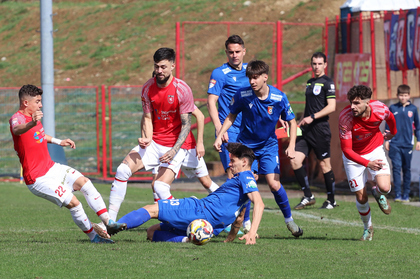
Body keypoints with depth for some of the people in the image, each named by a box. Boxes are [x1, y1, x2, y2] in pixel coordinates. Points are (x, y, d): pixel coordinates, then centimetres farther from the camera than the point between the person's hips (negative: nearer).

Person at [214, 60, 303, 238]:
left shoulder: (279, 98, -17)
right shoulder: (242, 95, -16)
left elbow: (291, 121, -4)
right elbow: (231, 116, 2)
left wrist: (291, 146, -14)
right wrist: (219, 136, -8)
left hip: (268, 145, -1)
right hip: (245, 143, 1)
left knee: (274, 184, -11)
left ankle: (289, 220, 11)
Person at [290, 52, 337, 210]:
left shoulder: (327, 83, -6)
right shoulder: (310, 83, 18)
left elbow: (331, 107, -15)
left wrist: (313, 117, -20)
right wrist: (301, 121, 22)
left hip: (320, 130, -8)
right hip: (306, 130, 8)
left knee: (324, 164, -1)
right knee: (295, 160, -5)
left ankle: (331, 200, 11)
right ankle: (308, 196, 4)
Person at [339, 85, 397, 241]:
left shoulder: (380, 109, -24)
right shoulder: (345, 118, -31)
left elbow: (390, 118, 5)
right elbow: (346, 150, -27)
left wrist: (393, 133, 26)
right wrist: (368, 164, -40)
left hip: (375, 149, 1)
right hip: (354, 156, -1)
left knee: (384, 188, -20)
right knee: (361, 197, -1)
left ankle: (377, 193, 20)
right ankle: (368, 228, 28)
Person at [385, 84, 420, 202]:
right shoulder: (392, 108, 3)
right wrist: (387, 140, 6)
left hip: (408, 144, 1)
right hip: (395, 144, -1)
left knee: (407, 169, 6)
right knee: (396, 168, -6)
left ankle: (406, 195, 12)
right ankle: (397, 194, -5)